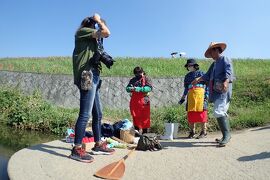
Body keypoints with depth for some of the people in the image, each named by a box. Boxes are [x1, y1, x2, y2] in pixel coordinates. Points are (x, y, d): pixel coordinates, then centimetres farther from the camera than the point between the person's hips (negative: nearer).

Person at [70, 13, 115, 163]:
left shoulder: (90, 39, 27)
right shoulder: (83, 31, 1)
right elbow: (106, 33, -9)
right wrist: (98, 20, 6)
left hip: (92, 77, 10)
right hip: (87, 76, -10)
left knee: (98, 114, 11)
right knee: (85, 114, -13)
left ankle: (98, 145, 19)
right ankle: (76, 149, -8)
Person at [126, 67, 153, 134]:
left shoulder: (146, 79, 4)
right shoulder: (133, 80, 14)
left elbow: (149, 88, -11)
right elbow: (127, 88, 8)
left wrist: (138, 89, -19)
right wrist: (130, 88, -16)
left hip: (144, 101, -3)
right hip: (134, 101, 3)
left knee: (145, 117, 1)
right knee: (136, 117, 4)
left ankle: (145, 133, 11)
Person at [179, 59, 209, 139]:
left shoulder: (201, 73, 6)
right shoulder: (187, 76, 18)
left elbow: (207, 85, 3)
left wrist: (206, 95, -7)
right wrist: (183, 98, 16)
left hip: (200, 94, -4)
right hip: (191, 95, 4)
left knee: (201, 112, -3)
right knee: (190, 113, 2)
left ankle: (204, 132, 7)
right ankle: (192, 131, 12)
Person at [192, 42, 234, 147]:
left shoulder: (225, 59, 1)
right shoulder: (214, 64, 26)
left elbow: (229, 71, -15)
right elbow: (207, 75, 21)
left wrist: (226, 82, -32)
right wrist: (198, 79, 5)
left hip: (223, 90, -9)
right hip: (216, 91, 9)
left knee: (218, 112, -19)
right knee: (222, 113, 11)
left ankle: (226, 135, -11)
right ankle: (226, 136, 18)